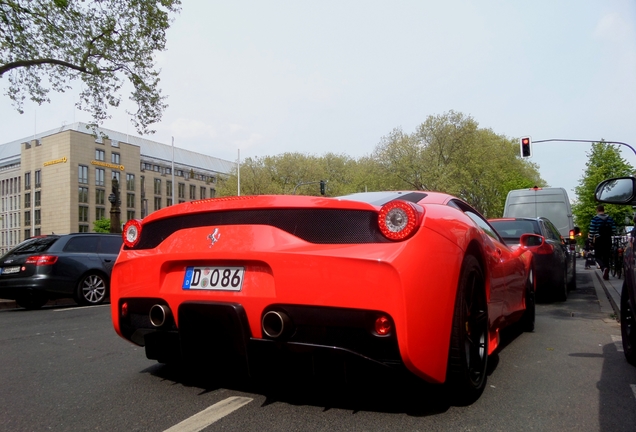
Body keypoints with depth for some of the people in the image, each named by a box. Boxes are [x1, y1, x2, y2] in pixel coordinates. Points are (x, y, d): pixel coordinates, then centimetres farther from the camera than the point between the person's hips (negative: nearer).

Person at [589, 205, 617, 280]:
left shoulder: (595, 219, -7)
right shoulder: (610, 219, 4)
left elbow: (591, 231, -10)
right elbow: (614, 231, 3)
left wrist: (591, 240, 2)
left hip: (599, 240, -4)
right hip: (608, 240, 4)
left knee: (598, 256, 4)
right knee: (606, 257, 12)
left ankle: (604, 268, -25)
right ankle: (606, 274, 13)